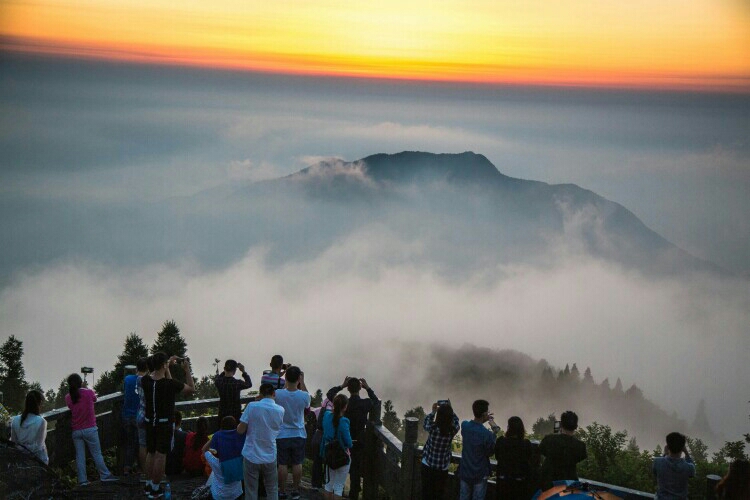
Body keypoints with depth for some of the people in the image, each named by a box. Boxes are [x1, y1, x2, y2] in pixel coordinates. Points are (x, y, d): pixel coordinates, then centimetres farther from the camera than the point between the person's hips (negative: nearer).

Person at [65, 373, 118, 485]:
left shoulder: (68, 397, -3)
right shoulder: (88, 392, -9)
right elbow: (95, 399, 11)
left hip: (76, 430, 2)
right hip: (90, 429, -2)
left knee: (80, 455, 6)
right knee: (96, 453, 6)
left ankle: (82, 479, 5)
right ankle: (105, 475, 11)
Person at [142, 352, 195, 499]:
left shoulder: (145, 381, -7)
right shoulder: (170, 384, -22)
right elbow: (191, 388, -8)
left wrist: (168, 365, 19)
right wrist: (187, 369, -3)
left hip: (150, 422, 6)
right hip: (165, 423, -6)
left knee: (150, 453, 18)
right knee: (160, 455, 0)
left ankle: (148, 484, 27)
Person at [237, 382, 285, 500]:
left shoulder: (252, 406, -13)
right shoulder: (280, 411, -5)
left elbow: (240, 430, -12)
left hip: (251, 456, -2)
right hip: (270, 457, 2)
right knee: (272, 491, 15)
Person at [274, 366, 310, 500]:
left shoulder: (278, 394, -19)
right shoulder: (304, 395, -16)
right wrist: (302, 383, 6)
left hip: (282, 435, -1)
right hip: (298, 435, 1)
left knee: (282, 464, 9)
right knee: (297, 464, 13)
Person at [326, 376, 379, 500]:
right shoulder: (366, 403, -15)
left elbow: (329, 394, 3)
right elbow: (376, 401, 9)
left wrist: (341, 385, 0)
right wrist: (367, 388, 5)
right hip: (359, 441, -1)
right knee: (356, 467, 11)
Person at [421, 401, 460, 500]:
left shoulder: (432, 428, -23)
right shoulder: (453, 430, -21)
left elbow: (425, 423, 1)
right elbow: (456, 421, 3)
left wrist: (433, 412, 8)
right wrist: (449, 409, 8)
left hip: (427, 465, 0)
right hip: (442, 468, 0)